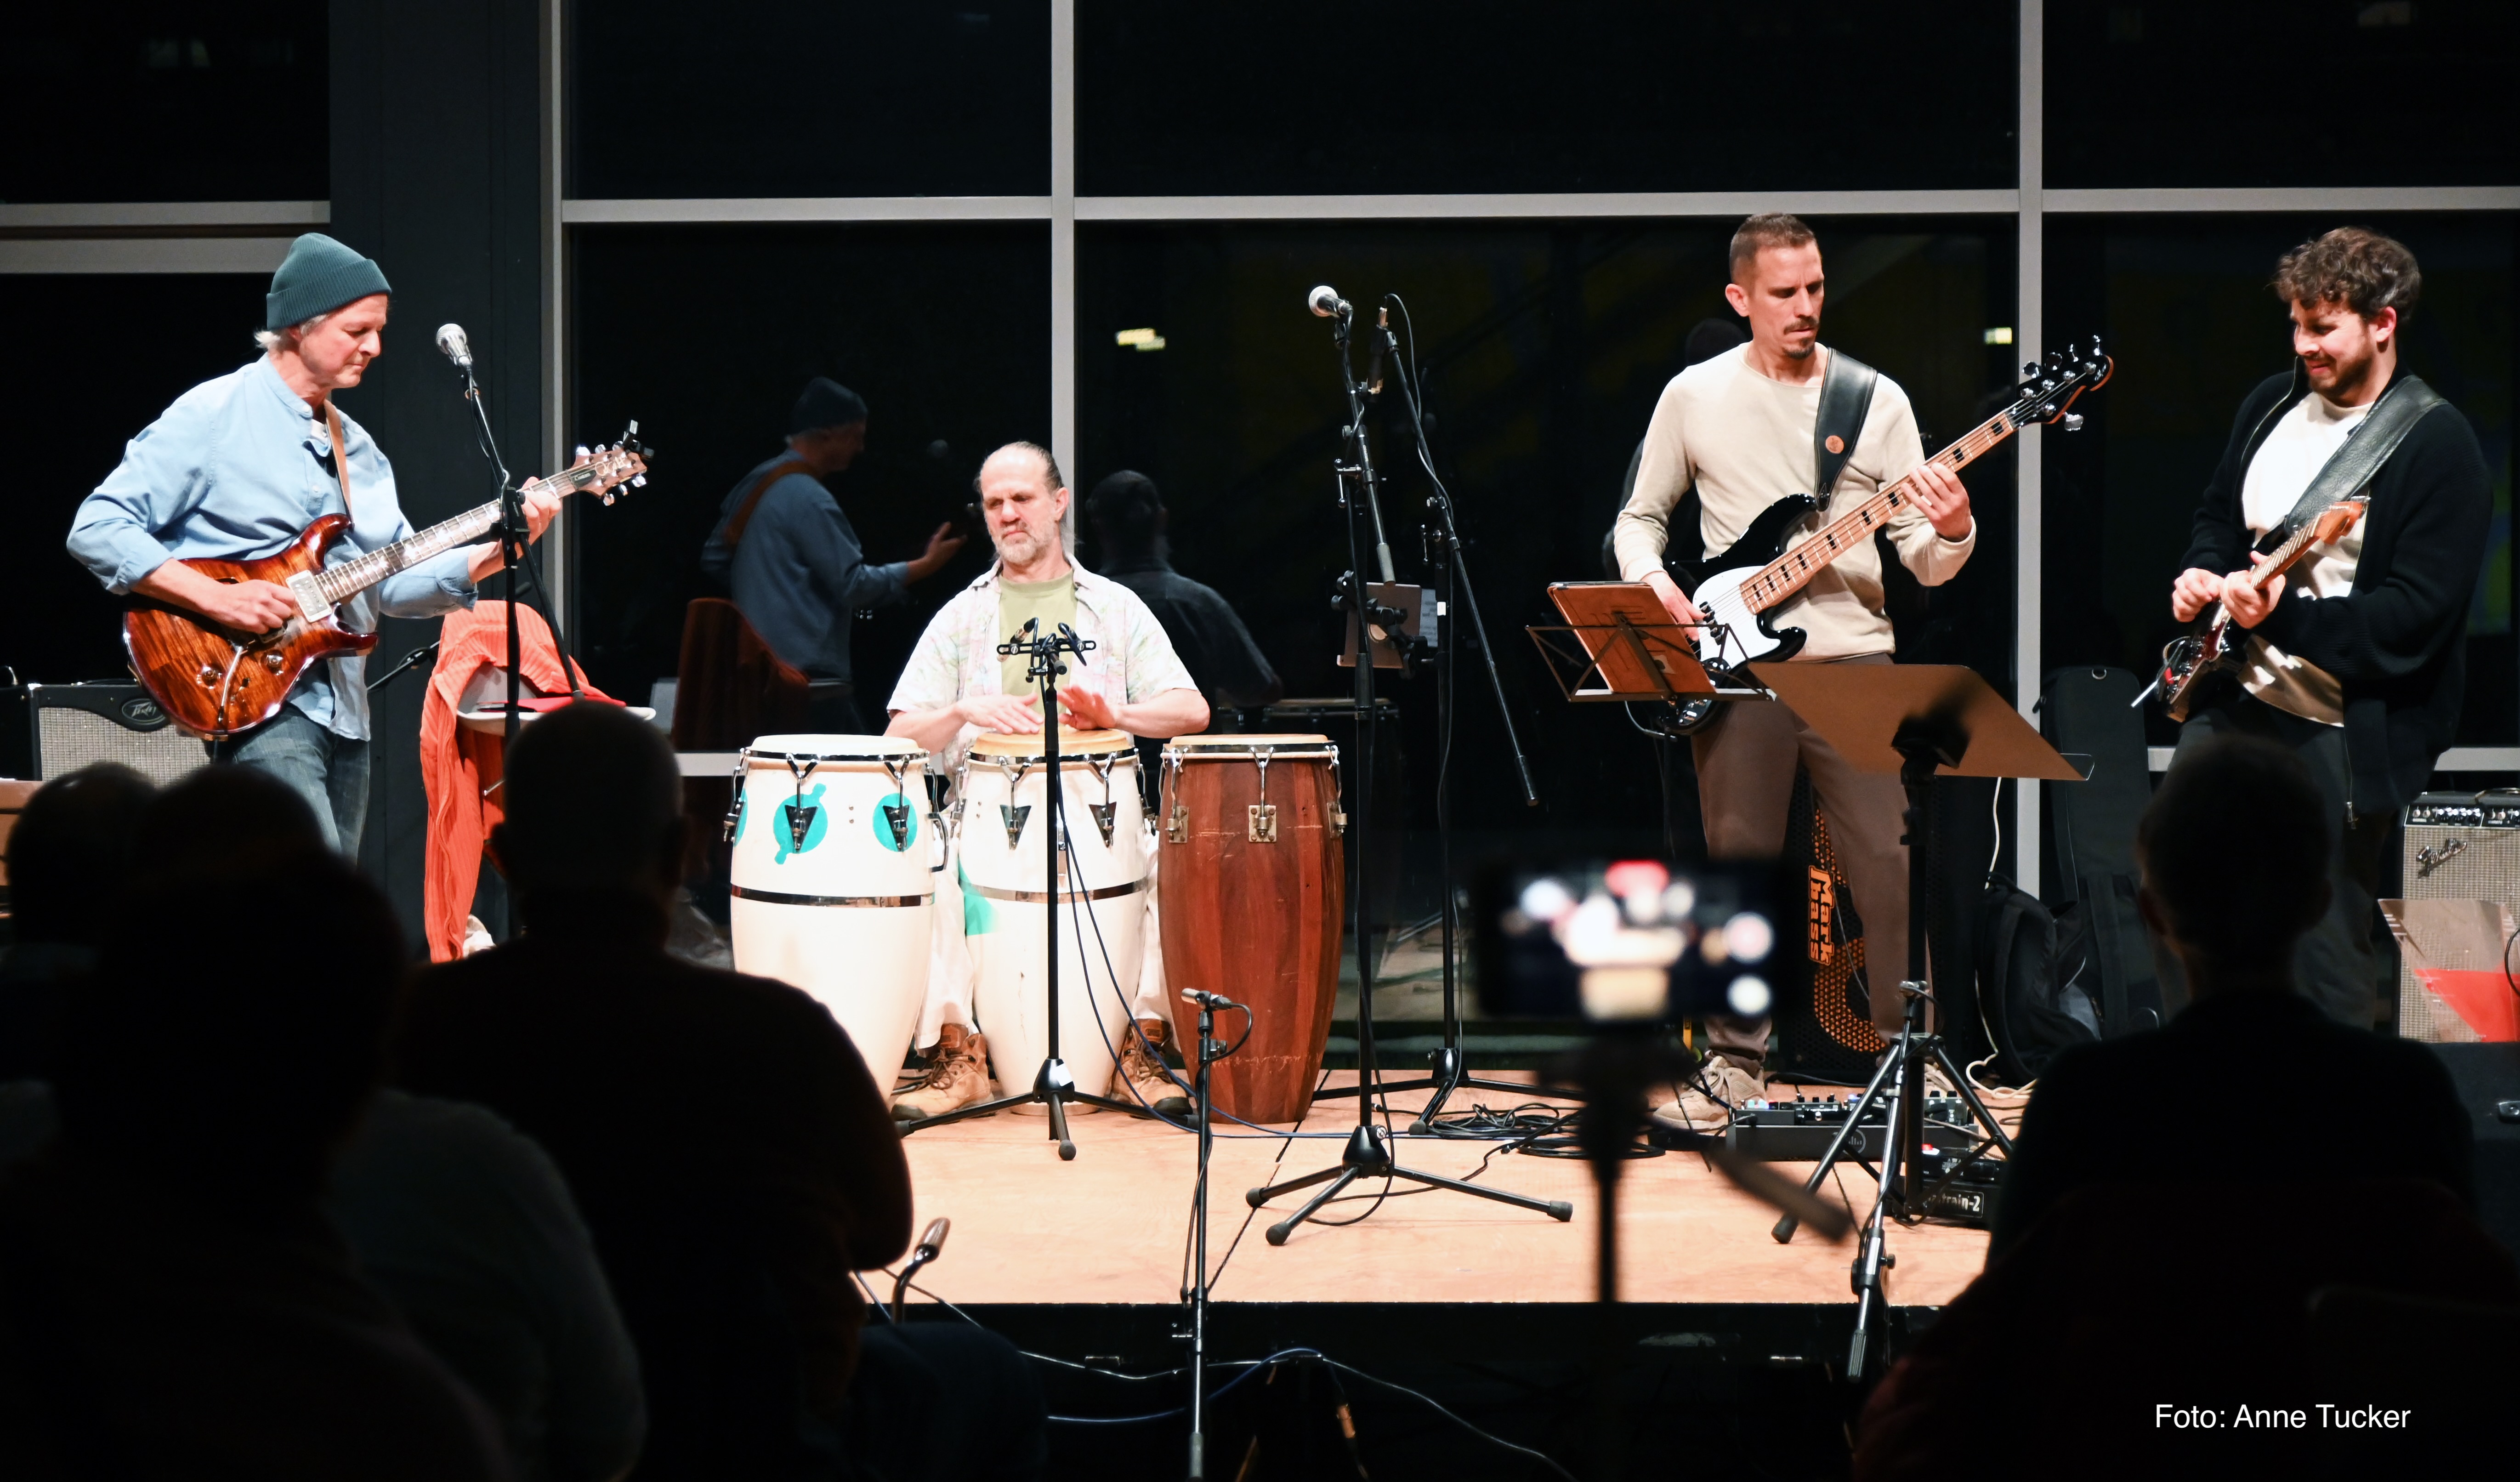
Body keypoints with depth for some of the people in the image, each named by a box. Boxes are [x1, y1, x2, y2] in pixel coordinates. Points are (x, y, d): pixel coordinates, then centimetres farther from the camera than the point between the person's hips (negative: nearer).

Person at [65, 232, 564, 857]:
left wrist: (496, 552, -1)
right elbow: (96, 528, -11)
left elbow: (396, 581, 15)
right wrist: (217, 598, -20)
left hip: (344, 709, 8)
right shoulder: (211, 417, -7)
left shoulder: (357, 447, 17)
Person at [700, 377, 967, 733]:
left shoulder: (755, 484, 13)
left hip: (759, 670, 10)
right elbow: (855, 584, -16)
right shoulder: (808, 499, -16)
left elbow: (714, 560, 21)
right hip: (810, 678, -10)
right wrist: (926, 566, -9)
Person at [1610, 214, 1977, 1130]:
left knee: (1889, 861, -5)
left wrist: (1950, 533, -21)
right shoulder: (1695, 396, 5)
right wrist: (1656, 586, -5)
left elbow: (1925, 563, 1)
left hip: (1853, 659, 0)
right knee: (1737, 862, 5)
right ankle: (1737, 1063, 17)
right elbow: (1639, 520, 14)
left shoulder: (1876, 399, 4)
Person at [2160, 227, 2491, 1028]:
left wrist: (2284, 616, -29)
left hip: (2344, 730, -7)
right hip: (2233, 694, 7)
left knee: (2325, 957, -3)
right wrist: (2203, 573, 2)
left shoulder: (2436, 443, -13)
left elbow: (2417, 613, -20)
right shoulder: (2271, 404, 9)